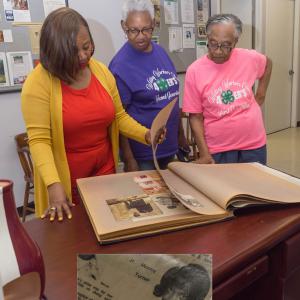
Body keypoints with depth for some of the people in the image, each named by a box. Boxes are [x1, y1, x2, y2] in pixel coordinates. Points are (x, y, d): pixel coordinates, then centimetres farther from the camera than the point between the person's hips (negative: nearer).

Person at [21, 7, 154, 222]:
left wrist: (146, 134, -10)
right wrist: (54, 185, -31)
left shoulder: (102, 71, -1)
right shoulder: (38, 82, -17)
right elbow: (39, 140, -20)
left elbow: (119, 116, 7)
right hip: (65, 180, -4)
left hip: (105, 170, 5)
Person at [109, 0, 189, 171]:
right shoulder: (120, 65, -15)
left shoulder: (161, 52, 3)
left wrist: (181, 134, 13)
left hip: (170, 147, 7)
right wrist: (129, 160, -16)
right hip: (142, 155, -6)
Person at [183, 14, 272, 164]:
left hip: (254, 145, 3)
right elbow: (195, 116, -9)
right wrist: (204, 154, -15)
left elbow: (268, 64, 19)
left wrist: (260, 94, 10)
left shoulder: (250, 58, -5)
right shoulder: (194, 70, -12)